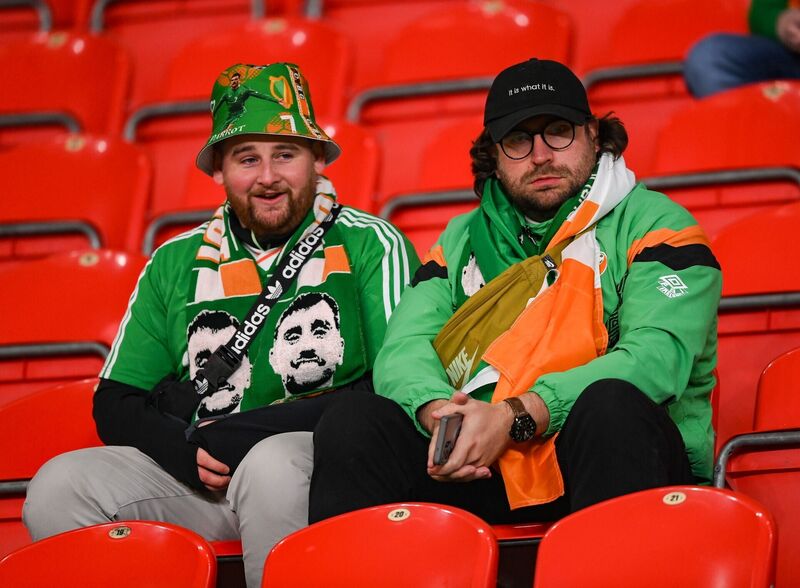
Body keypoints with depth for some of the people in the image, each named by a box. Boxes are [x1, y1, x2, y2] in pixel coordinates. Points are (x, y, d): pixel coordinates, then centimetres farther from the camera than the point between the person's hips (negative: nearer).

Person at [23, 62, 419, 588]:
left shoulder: (370, 245, 5)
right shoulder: (175, 263, 17)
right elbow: (115, 405, 17)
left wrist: (232, 436, -12)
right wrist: (186, 448, -8)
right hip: (194, 480, 4)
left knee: (273, 463, -38)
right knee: (60, 485, -21)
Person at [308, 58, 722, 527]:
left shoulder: (652, 223, 6)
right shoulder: (462, 240, 22)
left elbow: (657, 359, -11)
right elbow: (404, 349, 8)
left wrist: (515, 417, -21)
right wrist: (437, 409, -18)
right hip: (482, 468, 4)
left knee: (612, 404, -36)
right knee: (354, 420, -19)